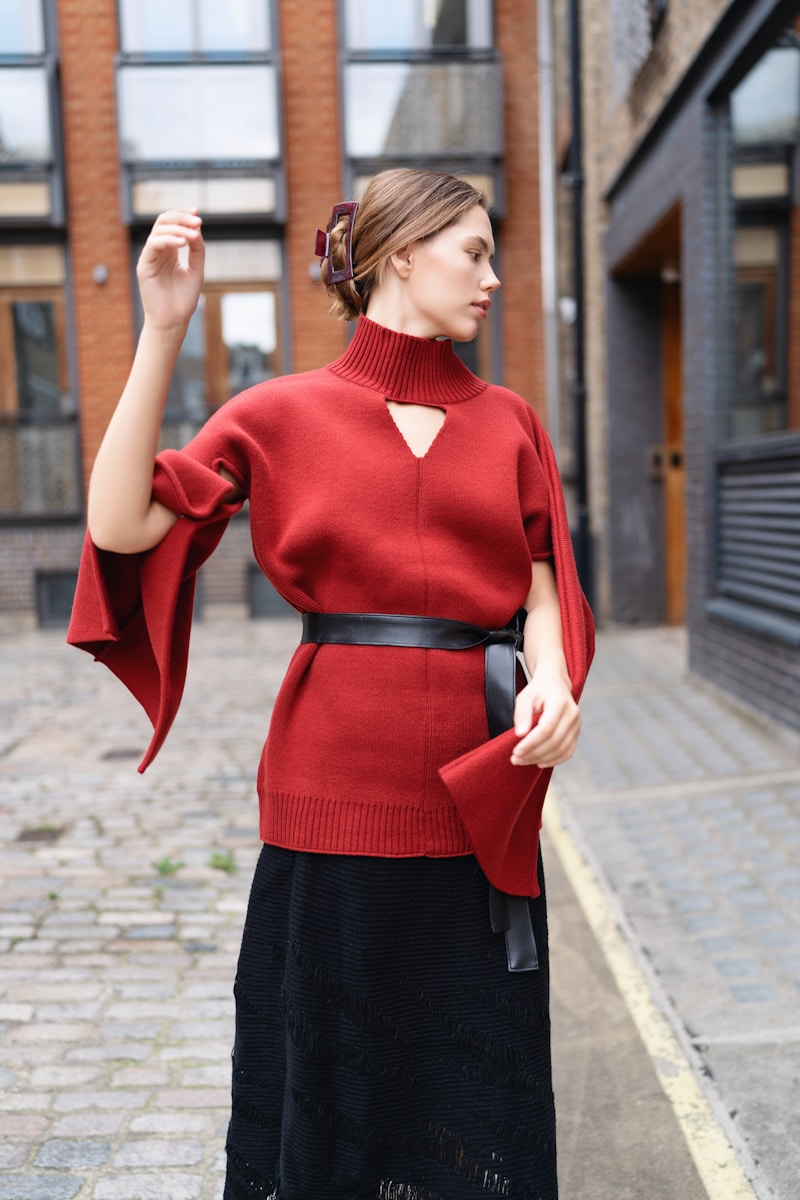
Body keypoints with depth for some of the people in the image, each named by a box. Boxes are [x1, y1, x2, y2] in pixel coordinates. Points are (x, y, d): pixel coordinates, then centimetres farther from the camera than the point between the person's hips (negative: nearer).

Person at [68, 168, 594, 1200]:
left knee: (475, 1070, 13)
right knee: (332, 1062, 11)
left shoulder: (507, 421, 10)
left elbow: (541, 589, 7)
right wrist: (162, 332, -11)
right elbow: (122, 526, -8)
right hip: (337, 776, -2)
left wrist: (552, 681, -14)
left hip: (480, 790, 3)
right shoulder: (283, 414, 2)